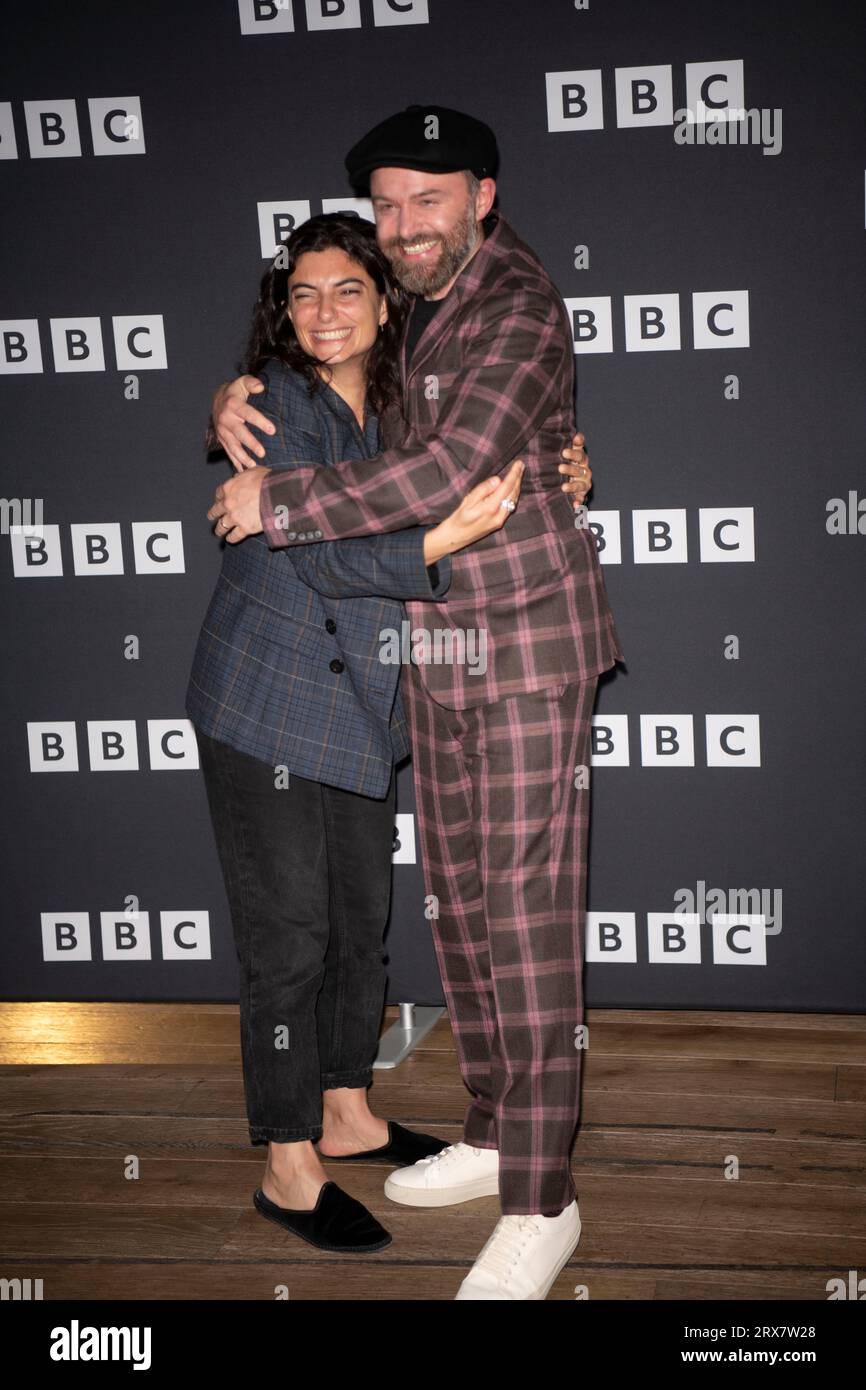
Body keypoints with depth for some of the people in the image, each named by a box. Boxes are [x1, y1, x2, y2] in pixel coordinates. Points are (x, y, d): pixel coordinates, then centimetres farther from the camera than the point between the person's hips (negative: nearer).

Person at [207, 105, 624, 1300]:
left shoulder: (515, 307, -14)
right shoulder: (401, 312, 11)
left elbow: (446, 470, -26)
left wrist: (279, 504, -18)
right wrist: (240, 400, 2)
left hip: (532, 643, -8)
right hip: (437, 651, 8)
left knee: (529, 910, -7)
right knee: (459, 898, 14)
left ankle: (541, 1201, 1)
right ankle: (493, 1133, 29)